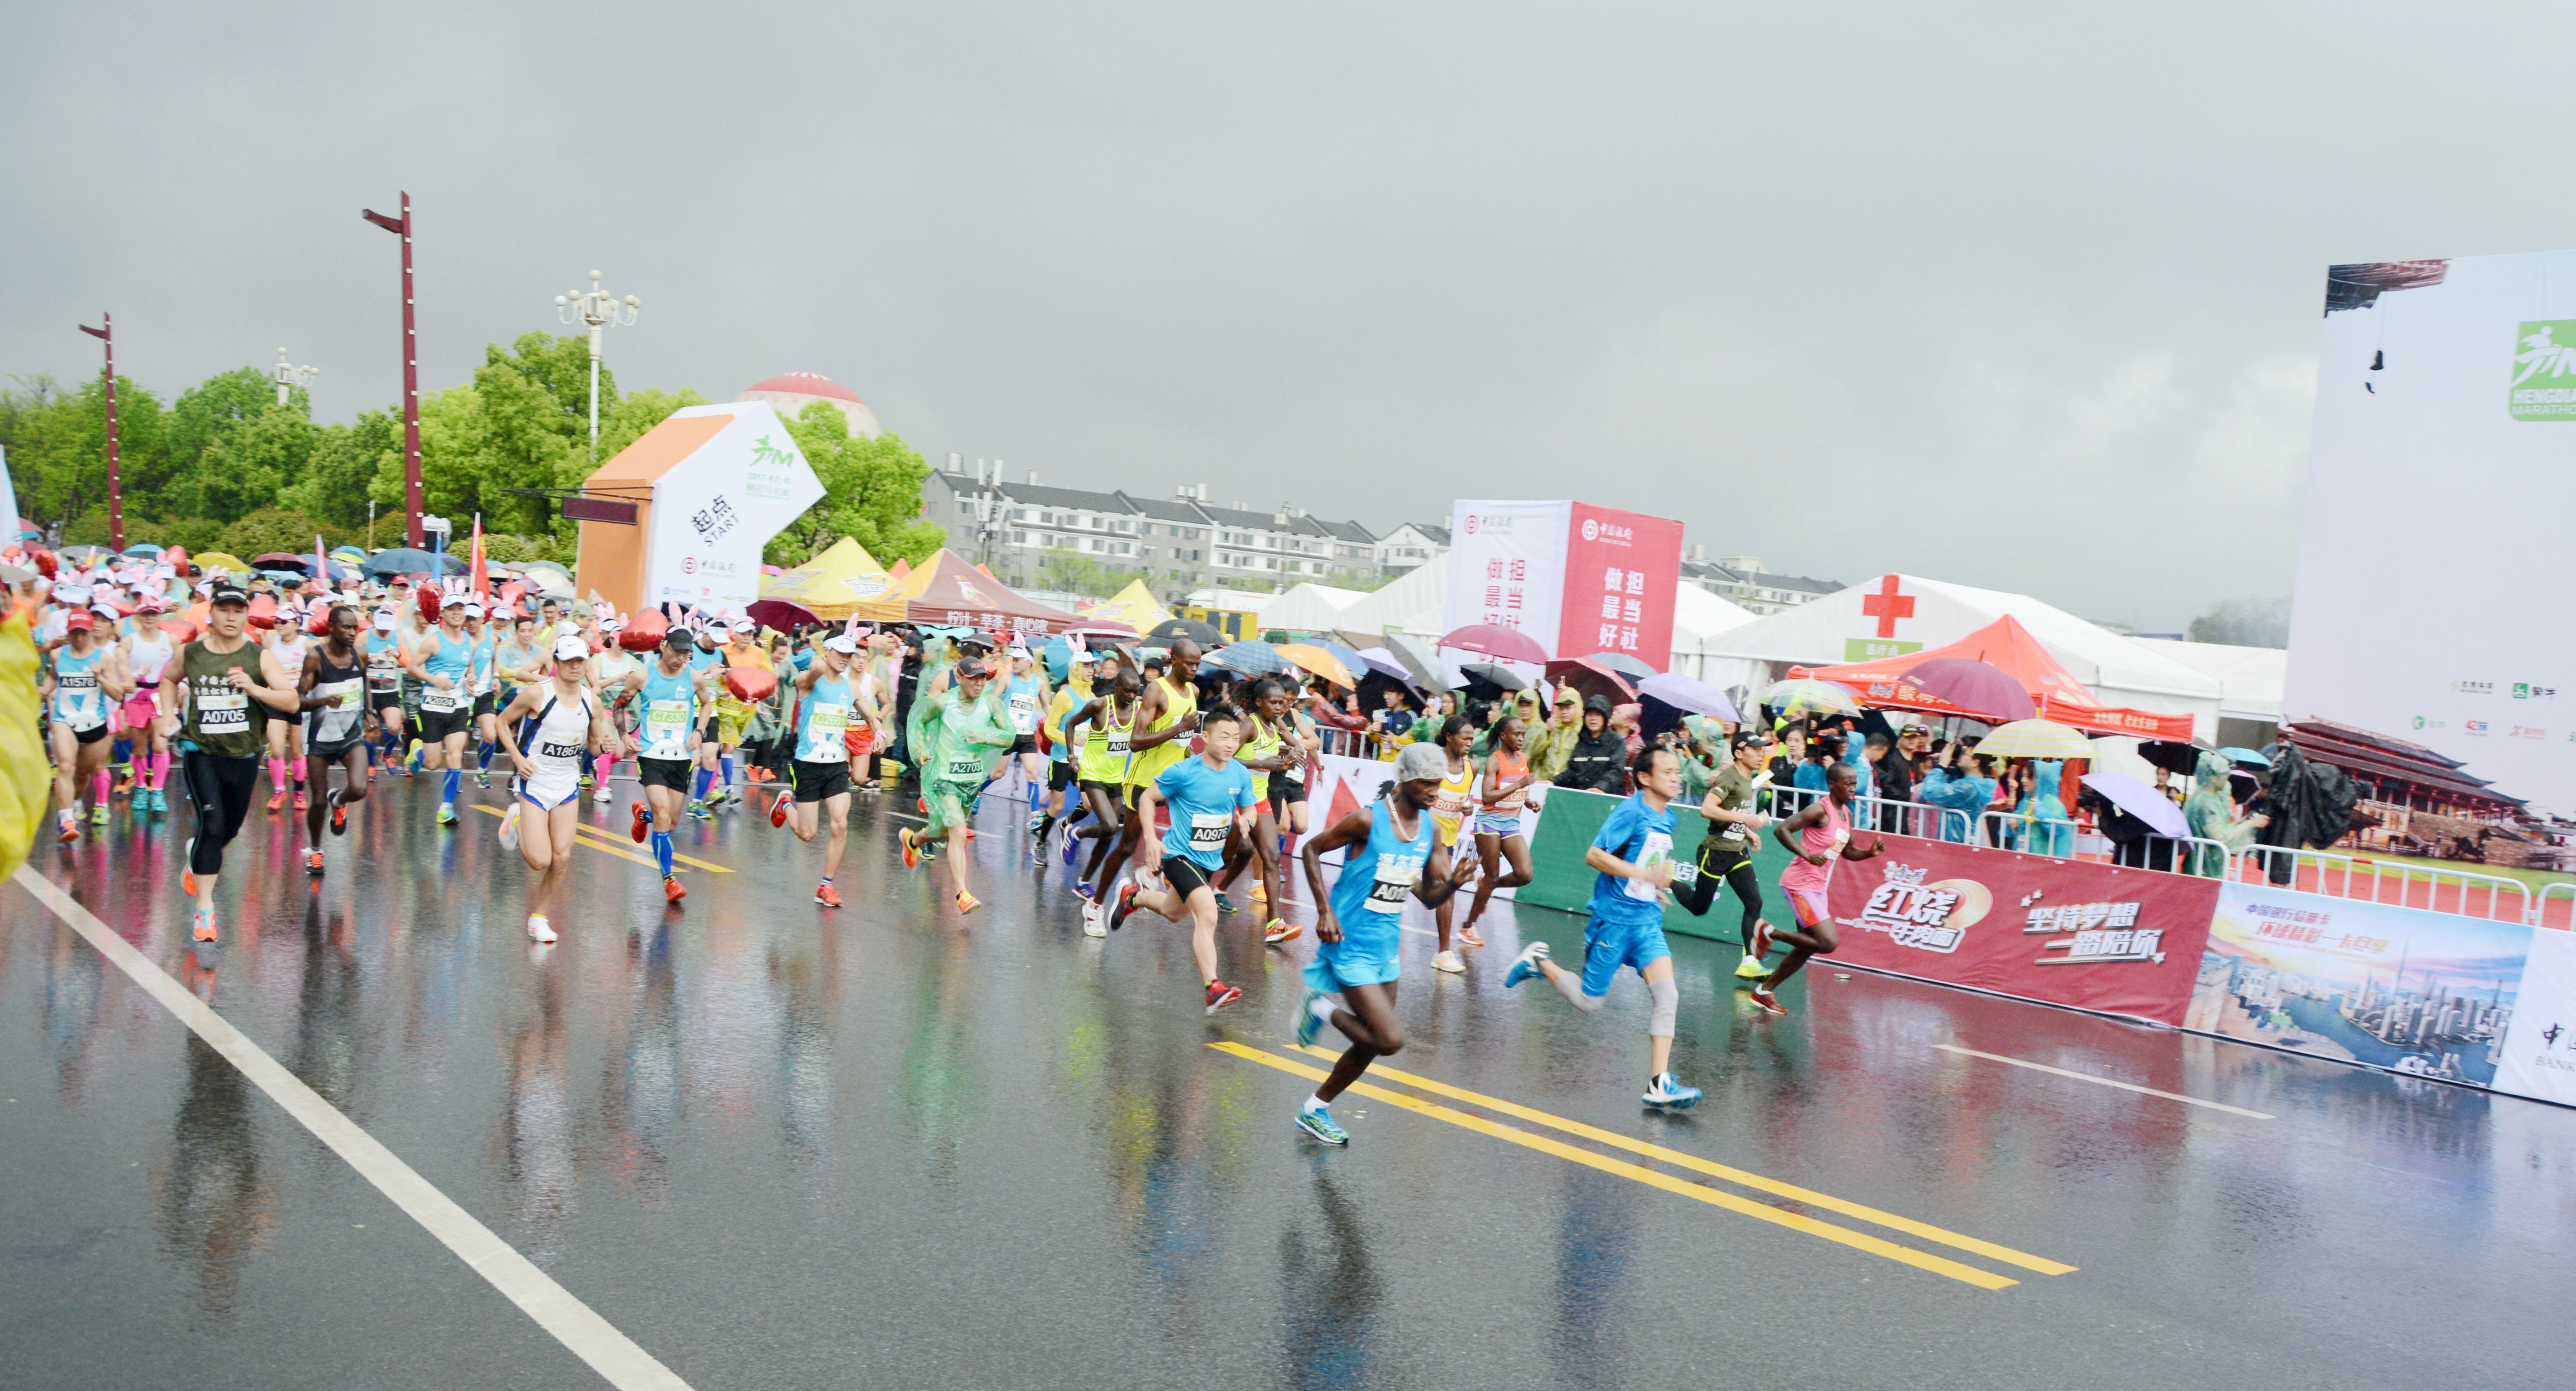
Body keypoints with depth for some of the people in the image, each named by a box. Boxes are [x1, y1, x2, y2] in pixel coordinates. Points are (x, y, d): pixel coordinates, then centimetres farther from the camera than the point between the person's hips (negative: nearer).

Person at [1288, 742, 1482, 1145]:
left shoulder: (1429, 831, 3)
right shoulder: (1368, 820, -18)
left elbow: (1429, 898, 8)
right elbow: (1311, 850, -8)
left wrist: (1454, 882, -14)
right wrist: (1325, 911, -14)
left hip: (1386, 948, 8)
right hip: (1352, 946, -8)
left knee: (1372, 1044, 13)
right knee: (1391, 1041, -15)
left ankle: (1315, 1109, 31)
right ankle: (1324, 1009, 9)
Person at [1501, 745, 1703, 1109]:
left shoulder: (1667, 819, 10)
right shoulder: (1631, 812, -15)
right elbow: (1594, 855, -21)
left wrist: (1660, 881, 12)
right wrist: (1644, 874, -25)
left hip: (1647, 919, 7)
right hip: (1614, 918, -7)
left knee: (1668, 994, -12)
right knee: (1589, 1002, 4)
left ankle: (1659, 1085, -12)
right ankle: (1538, 962, 29)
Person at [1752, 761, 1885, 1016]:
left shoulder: (1846, 814, 12)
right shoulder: (1820, 810, -16)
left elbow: (1848, 851, 24)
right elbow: (1781, 830, -22)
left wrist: (1870, 852, 4)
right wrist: (1807, 854, -31)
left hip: (1818, 887, 9)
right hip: (1801, 883, -9)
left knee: (1808, 946, 12)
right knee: (1828, 943, -15)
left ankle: (1765, 991, 22)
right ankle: (1771, 933, 0)